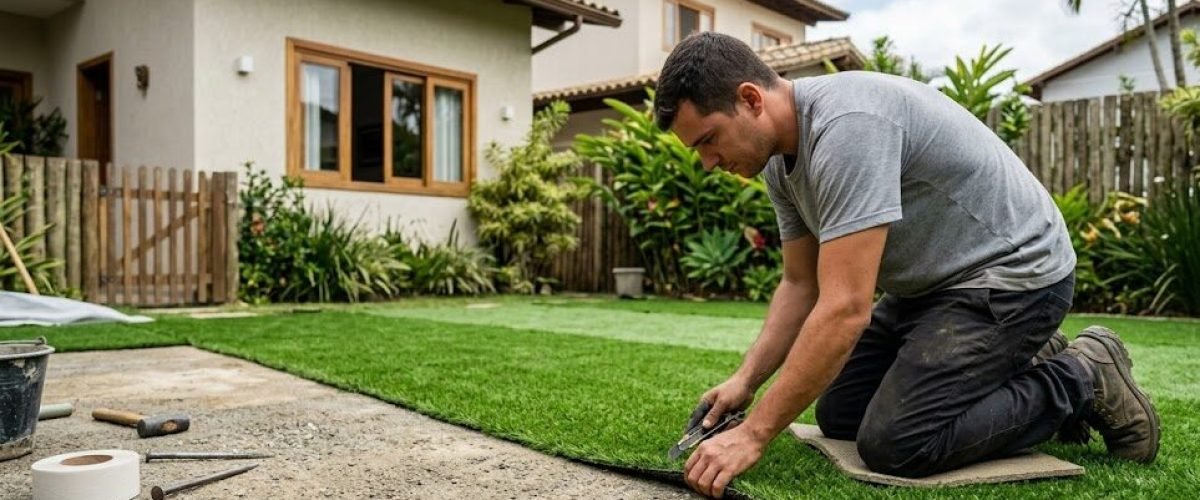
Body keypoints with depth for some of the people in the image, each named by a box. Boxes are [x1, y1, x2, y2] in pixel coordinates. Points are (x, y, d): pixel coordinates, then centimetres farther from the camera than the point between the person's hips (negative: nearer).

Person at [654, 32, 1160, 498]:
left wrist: (754, 434, -31)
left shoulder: (846, 125, -32)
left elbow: (845, 309, -36)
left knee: (895, 443, -18)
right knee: (839, 415, 9)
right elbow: (801, 285, 6)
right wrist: (746, 378, -7)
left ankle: (1084, 382, 3)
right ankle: (1026, 364, 21)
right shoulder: (780, 158, -1)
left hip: (1011, 273, -9)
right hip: (931, 282, 9)